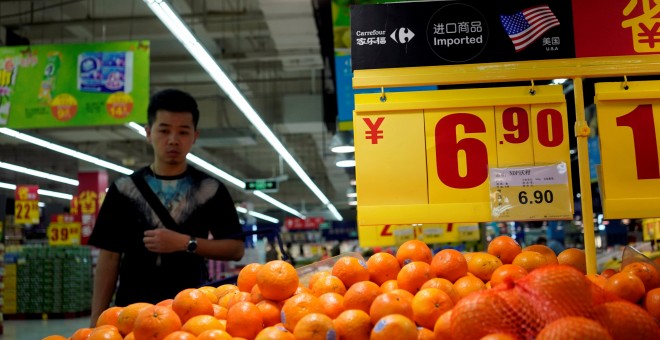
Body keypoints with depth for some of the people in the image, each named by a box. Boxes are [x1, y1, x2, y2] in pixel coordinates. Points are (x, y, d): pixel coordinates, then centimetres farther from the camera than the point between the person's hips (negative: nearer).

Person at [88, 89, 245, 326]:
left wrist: (185, 243, -12)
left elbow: (236, 249, 1)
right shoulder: (124, 189, 5)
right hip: (133, 308, 1)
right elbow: (109, 257, 5)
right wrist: (97, 322, 1)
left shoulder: (211, 190, 3)